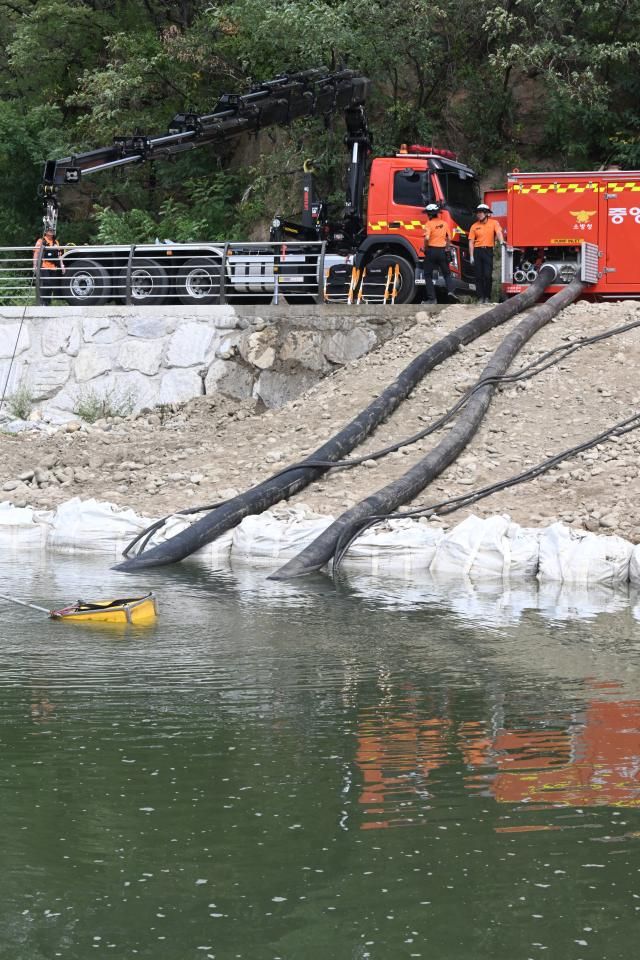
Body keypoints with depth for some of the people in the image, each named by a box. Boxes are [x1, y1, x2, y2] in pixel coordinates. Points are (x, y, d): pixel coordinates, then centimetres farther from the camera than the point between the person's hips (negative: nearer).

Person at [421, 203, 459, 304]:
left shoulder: (429, 224, -10)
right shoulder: (444, 223, 7)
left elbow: (427, 238, -22)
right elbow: (449, 238, 11)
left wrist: (425, 248, -6)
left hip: (432, 250, -4)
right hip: (442, 251, 4)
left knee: (428, 275, 6)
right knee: (446, 273, 16)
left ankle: (432, 298, 1)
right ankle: (450, 290, -9)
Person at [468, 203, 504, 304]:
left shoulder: (494, 223, 4)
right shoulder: (474, 226, 7)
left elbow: (498, 232, -12)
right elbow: (471, 242, 5)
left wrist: (501, 241, -33)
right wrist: (471, 256, -1)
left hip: (488, 251, -2)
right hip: (477, 251, 2)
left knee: (488, 275, -6)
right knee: (479, 275, 2)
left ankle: (487, 297, 4)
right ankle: (480, 297, 6)